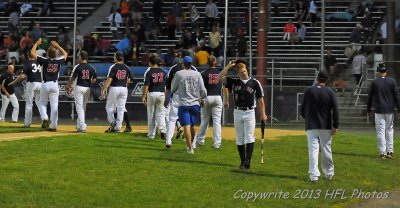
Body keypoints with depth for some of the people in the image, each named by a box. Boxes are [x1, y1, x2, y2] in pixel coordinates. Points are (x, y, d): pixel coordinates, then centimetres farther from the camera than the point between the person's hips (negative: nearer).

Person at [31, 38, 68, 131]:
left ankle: (45, 118, -8)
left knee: (43, 103, 15)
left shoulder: (45, 61, -10)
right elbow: (65, 54, 19)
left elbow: (33, 52, -5)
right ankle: (54, 125, 0)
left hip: (45, 84, -2)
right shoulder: (58, 61, -2)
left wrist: (37, 43, 8)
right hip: (55, 84, 2)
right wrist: (57, 46, 22)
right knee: (54, 105, 2)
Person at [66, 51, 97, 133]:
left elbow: (72, 79, -6)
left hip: (79, 88, -5)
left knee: (79, 107, -5)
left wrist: (68, 88, 5)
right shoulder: (91, 68, 4)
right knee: (83, 107, 16)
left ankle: (82, 127, -15)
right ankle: (79, 125, 23)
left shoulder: (77, 67, -8)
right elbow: (94, 80, 6)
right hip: (88, 89, 5)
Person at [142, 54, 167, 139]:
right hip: (161, 94, 3)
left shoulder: (148, 72, -8)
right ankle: (163, 130, -13)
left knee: (151, 114, 7)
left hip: (151, 94, -3)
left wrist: (144, 97, -8)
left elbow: (146, 85, -12)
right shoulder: (163, 71, 5)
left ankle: (151, 134, 11)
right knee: (161, 113, 8)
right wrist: (165, 95, 17)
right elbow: (166, 84, 8)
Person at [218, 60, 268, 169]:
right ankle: (242, 161, 13)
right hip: (237, 112, 3)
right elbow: (220, 78, -4)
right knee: (239, 139, 7)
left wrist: (263, 114, -2)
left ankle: (247, 161, -14)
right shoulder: (234, 82, 5)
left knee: (249, 137, -10)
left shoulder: (255, 83, -1)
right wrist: (228, 66, -3)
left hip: (249, 113, -3)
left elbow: (260, 99, 1)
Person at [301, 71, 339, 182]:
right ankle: (329, 173, 24)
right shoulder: (330, 92, -4)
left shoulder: (308, 91, -2)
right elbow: (335, 110, -8)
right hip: (325, 127, 0)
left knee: (313, 150, -2)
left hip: (311, 126, 0)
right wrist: (335, 126, -4)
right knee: (326, 150, 12)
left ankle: (314, 174, -10)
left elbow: (303, 109, 3)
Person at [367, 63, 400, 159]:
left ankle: (382, 152, -2)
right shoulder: (392, 81, -1)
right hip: (390, 110, 2)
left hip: (379, 110, -2)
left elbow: (370, 97, 2)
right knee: (389, 129, 13)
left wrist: (369, 109, 13)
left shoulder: (374, 82, -3)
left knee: (380, 131, 1)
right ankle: (390, 151, 12)